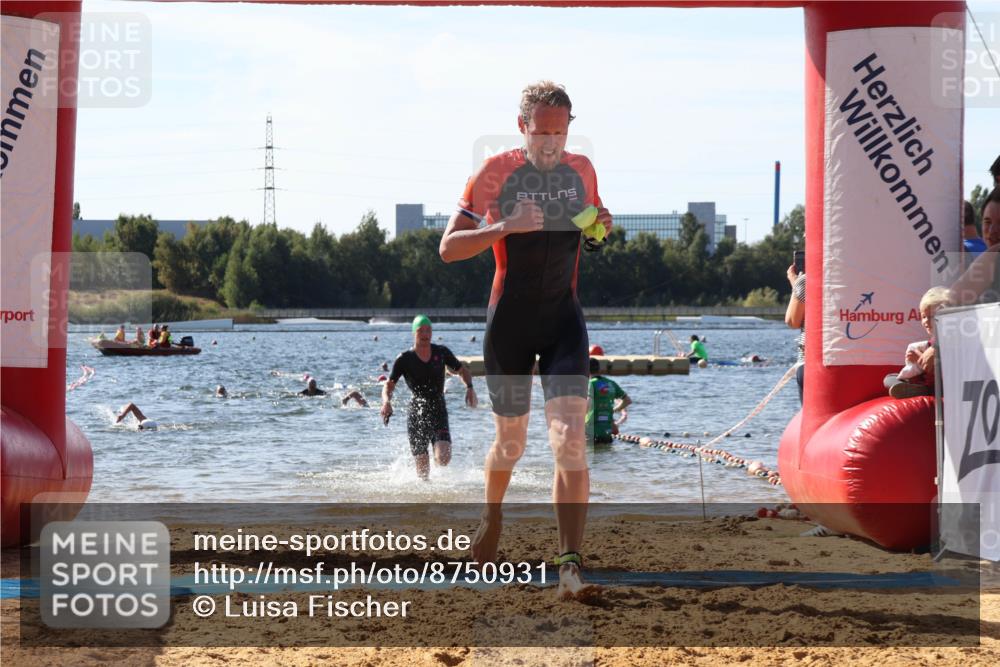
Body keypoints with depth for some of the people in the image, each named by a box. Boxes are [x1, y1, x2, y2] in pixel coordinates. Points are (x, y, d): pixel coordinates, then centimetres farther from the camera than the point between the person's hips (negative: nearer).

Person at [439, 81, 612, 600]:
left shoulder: (581, 170, 3)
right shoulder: (495, 172, -9)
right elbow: (448, 247, -10)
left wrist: (602, 226, -3)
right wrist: (506, 227, -25)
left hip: (564, 320, 2)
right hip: (509, 322, -2)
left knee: (570, 438, -15)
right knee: (510, 439, 11)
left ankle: (570, 566, -19)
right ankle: (492, 516, 45)